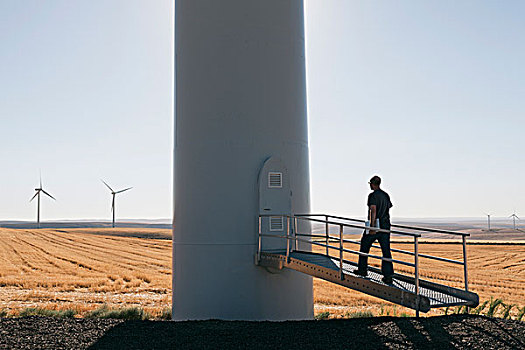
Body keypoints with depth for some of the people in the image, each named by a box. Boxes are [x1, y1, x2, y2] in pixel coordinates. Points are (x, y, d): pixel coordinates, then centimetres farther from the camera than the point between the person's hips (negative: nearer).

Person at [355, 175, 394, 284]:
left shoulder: (373, 195, -11)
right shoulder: (386, 195, 11)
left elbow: (373, 210, -22)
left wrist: (373, 226, -25)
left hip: (375, 226, -6)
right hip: (385, 226, 6)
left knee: (364, 247, 14)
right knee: (386, 251, 3)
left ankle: (362, 270, 24)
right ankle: (388, 276, -3)